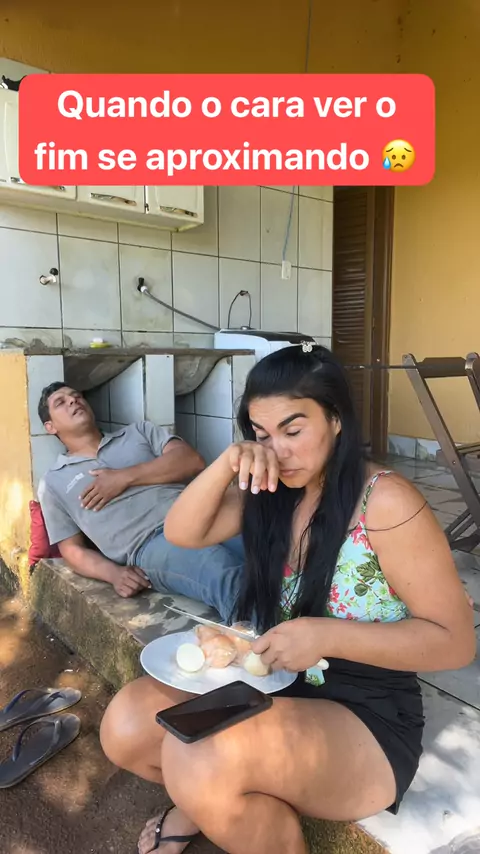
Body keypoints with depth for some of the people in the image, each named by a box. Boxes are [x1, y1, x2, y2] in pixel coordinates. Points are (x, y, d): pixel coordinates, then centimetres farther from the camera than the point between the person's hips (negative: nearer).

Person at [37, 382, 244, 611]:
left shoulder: (138, 431, 25)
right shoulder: (53, 483, 21)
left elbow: (192, 460, 9)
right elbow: (72, 549, 16)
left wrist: (124, 478, 0)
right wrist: (114, 573, -5)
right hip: (151, 544, -3)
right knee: (229, 579, -36)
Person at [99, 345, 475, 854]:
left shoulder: (385, 501, -18)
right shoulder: (271, 491, 1)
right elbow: (181, 533, -4)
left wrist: (325, 636, -29)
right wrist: (229, 463, -21)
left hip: (367, 719, -5)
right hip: (270, 686, 6)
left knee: (199, 761, -30)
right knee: (125, 726, -12)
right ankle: (205, 801, 18)